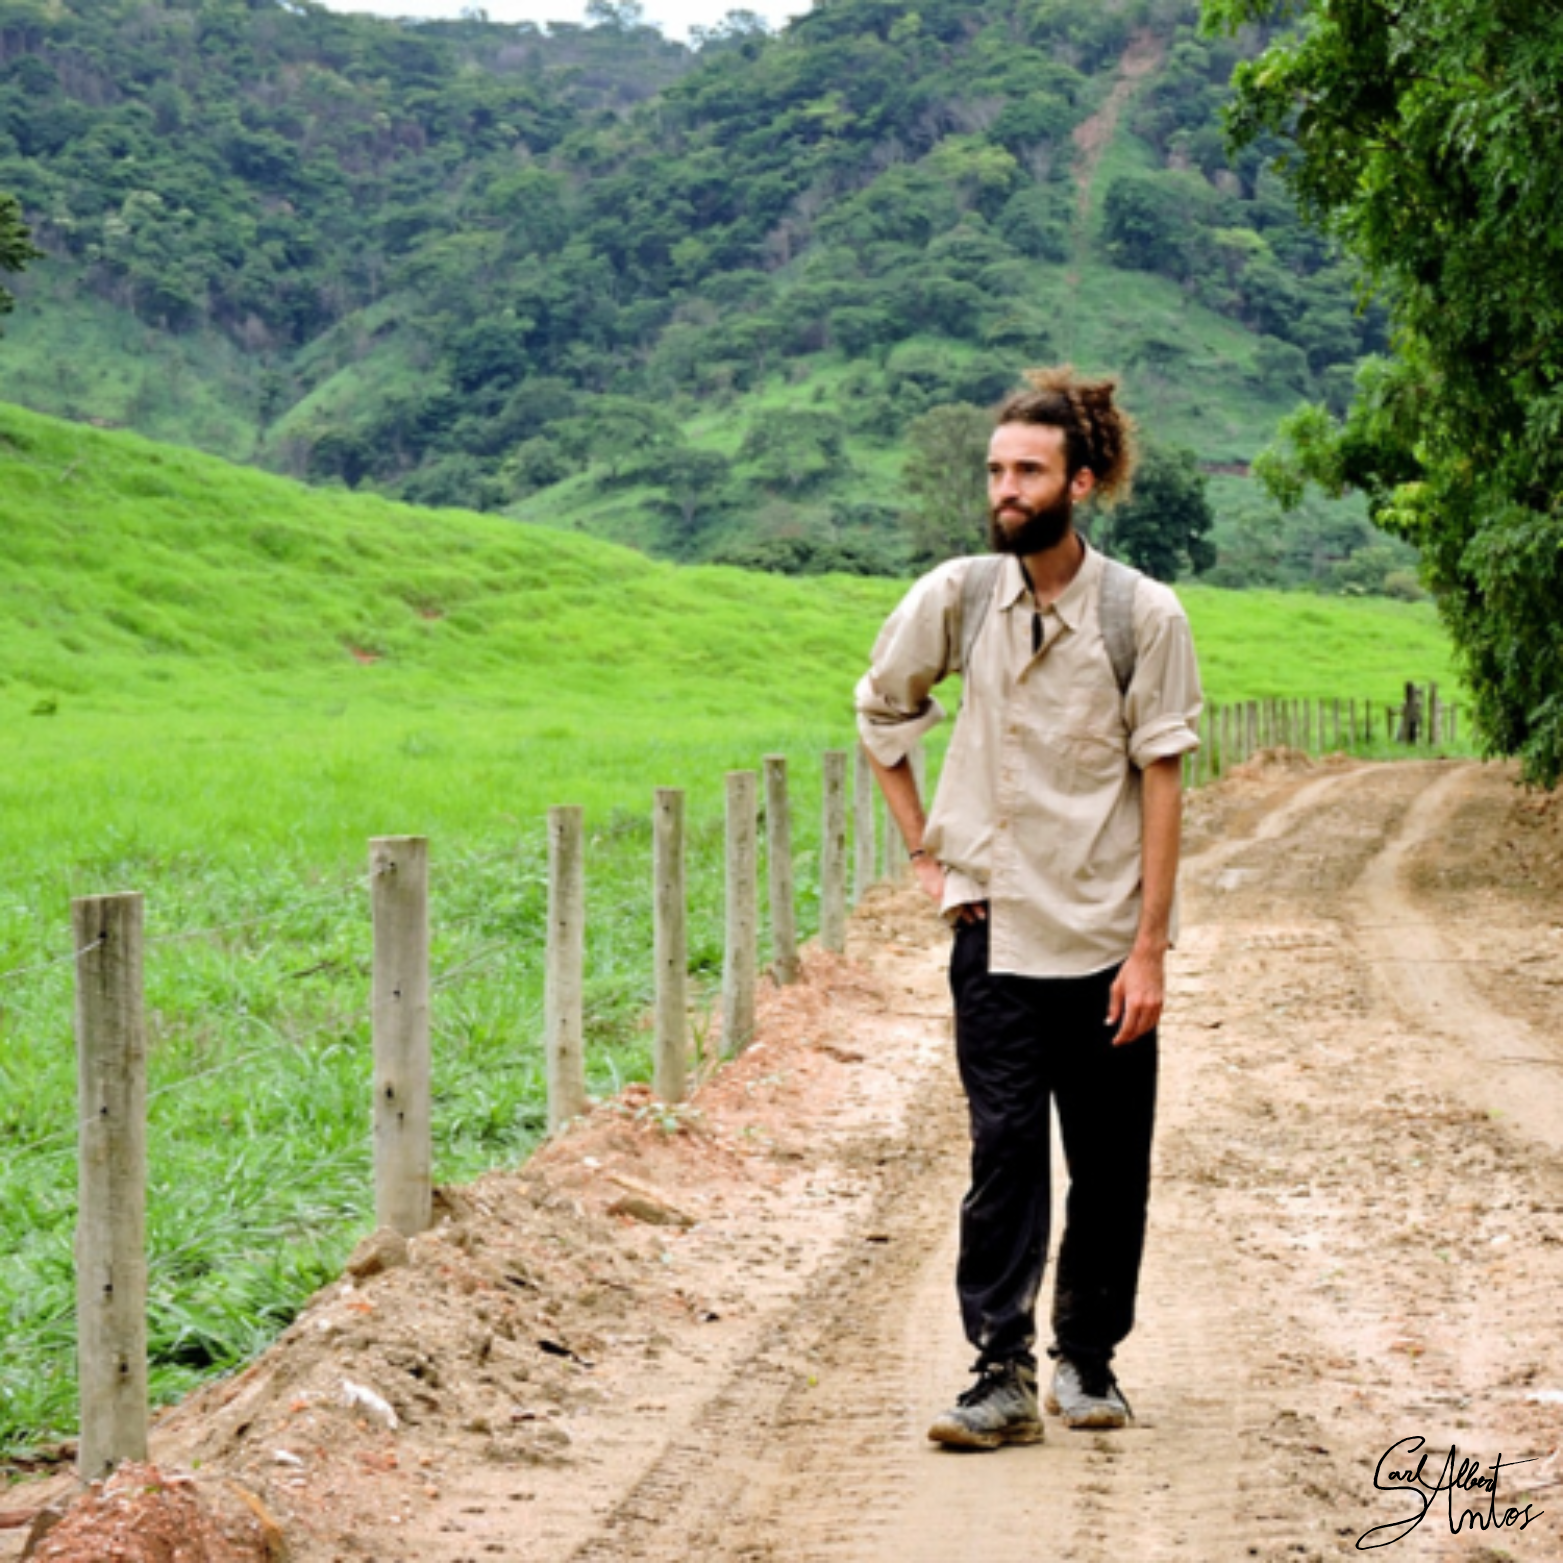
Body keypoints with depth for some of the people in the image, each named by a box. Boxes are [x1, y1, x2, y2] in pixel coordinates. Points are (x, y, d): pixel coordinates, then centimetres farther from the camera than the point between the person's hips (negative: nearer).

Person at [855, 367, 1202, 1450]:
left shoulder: (1145, 615, -6)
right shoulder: (956, 597, 0)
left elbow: (1163, 782, -5)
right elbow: (882, 711, 18)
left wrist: (1150, 948, -9)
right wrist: (925, 847, 10)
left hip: (1107, 937, -1)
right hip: (995, 927, 1)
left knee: (1110, 1164, 7)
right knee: (1004, 1147, -6)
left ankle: (1089, 1359, 23)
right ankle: (1003, 1373, -5)